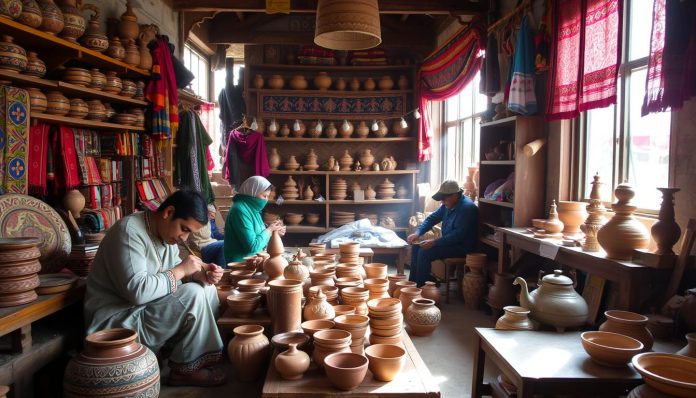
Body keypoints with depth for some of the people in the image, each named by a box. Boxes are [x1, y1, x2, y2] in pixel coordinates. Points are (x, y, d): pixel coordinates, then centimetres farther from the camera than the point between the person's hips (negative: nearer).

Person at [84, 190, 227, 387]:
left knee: (206, 288, 4)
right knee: (194, 295, -23)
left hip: (146, 308, 10)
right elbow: (137, 291, -33)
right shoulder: (130, 231, -23)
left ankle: (203, 354, 4)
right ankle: (185, 369, -7)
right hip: (116, 321, -10)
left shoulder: (166, 231, 5)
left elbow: (171, 275, 11)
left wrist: (198, 274, -9)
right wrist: (181, 269, -21)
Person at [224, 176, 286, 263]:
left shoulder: (252, 208, 9)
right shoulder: (240, 211, -19)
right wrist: (269, 230, -10)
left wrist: (272, 230, -1)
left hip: (254, 260, 8)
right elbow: (252, 246, -21)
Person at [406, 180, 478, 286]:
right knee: (416, 247, 3)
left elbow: (459, 235, -29)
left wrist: (435, 242, -30)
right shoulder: (448, 204, 4)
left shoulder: (467, 208, -23)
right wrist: (418, 232, -8)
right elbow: (432, 218, 8)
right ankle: (412, 282, 7)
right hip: (450, 242, 10)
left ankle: (419, 286, -10)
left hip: (462, 247, -9)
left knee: (424, 253, -21)